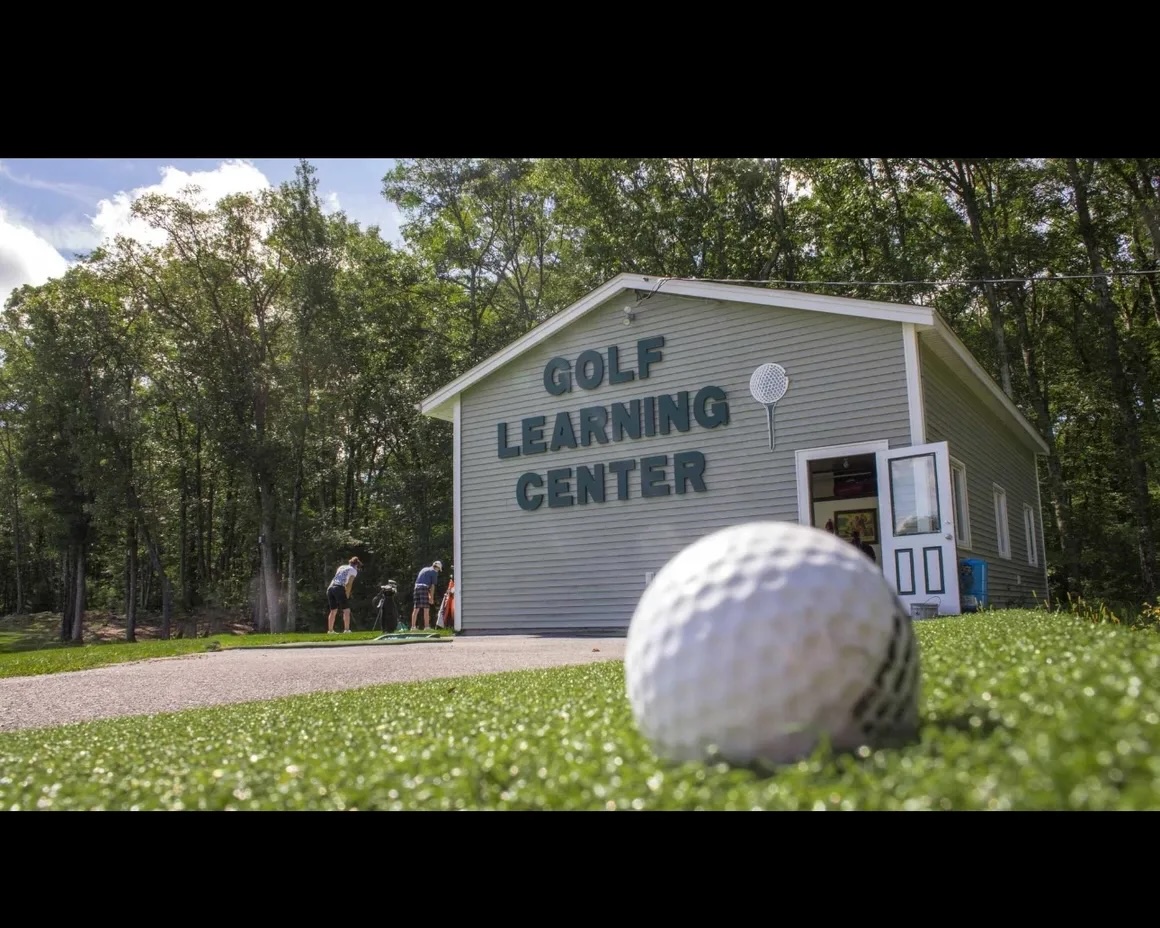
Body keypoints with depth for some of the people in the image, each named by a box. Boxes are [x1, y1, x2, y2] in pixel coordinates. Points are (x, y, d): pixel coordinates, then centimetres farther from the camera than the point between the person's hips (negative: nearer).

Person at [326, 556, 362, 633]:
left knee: (333, 611, 15)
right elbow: (349, 584, -1)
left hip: (330, 587, 7)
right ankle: (346, 629, -6)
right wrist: (347, 595, 3)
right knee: (346, 610, 1)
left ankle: (330, 630, 16)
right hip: (339, 589, -7)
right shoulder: (353, 570, 9)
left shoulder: (341, 567, 27)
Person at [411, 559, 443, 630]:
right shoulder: (434, 572, 5)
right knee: (426, 609, -3)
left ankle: (413, 626, 6)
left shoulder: (424, 569, 26)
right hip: (424, 588, -7)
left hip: (416, 587, 7)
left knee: (416, 609, 7)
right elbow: (432, 586, 0)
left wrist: (429, 595, 31)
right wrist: (432, 597, 3)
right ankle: (426, 627, -5)